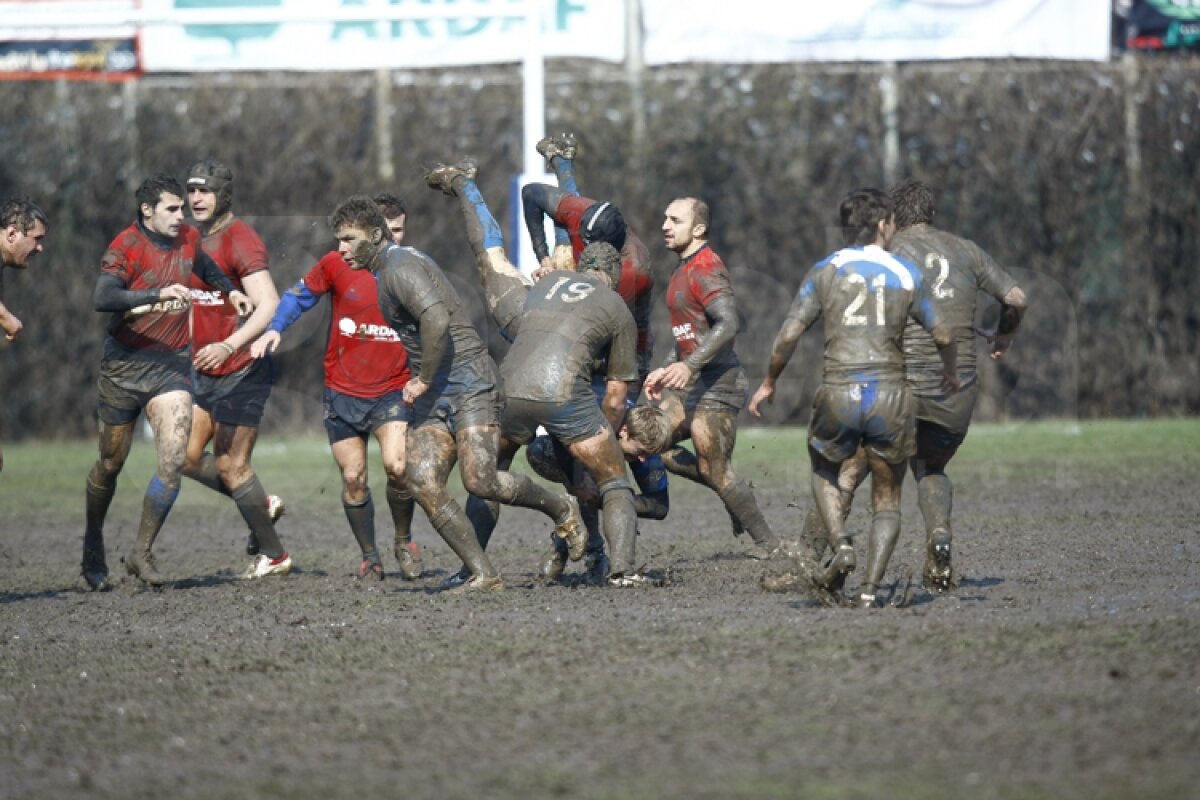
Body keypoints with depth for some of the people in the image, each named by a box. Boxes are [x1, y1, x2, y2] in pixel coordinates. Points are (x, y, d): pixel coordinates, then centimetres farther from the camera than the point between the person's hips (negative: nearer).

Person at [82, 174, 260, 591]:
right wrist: (158, 294, -39)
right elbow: (102, 297, -31)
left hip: (172, 364, 4)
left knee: (174, 456, -15)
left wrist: (230, 290, 23)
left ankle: (142, 553, -8)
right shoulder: (126, 247, -14)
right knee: (111, 462, 9)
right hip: (125, 364, -4)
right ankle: (93, 546, 31)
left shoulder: (188, 238, 5)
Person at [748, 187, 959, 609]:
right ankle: (870, 589, -2)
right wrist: (951, 372, 33)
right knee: (887, 502, 14)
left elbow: (789, 335, -1)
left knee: (824, 472, 27)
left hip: (838, 395, 0)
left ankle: (842, 546, 2)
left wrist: (769, 382, 15)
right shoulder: (907, 274, 5)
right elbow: (942, 335, 11)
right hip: (890, 395, 0)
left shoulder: (825, 271, 4)